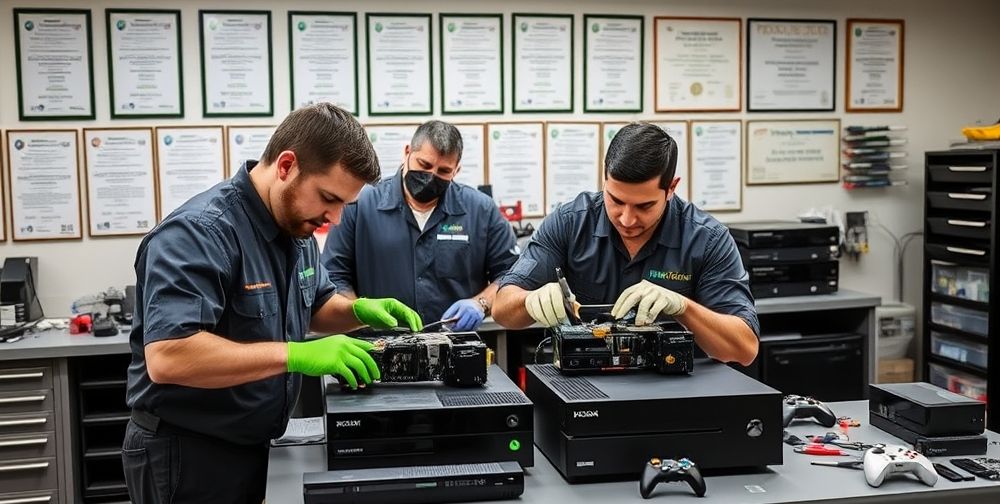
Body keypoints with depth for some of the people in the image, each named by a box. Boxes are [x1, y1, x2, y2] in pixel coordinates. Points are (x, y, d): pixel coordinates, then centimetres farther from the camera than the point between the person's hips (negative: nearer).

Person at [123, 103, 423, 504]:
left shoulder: (294, 227, 3)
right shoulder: (199, 232, -25)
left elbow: (316, 306, 18)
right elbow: (166, 357, -35)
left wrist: (359, 311, -3)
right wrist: (296, 355, -35)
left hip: (253, 446, 8)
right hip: (186, 455, -8)